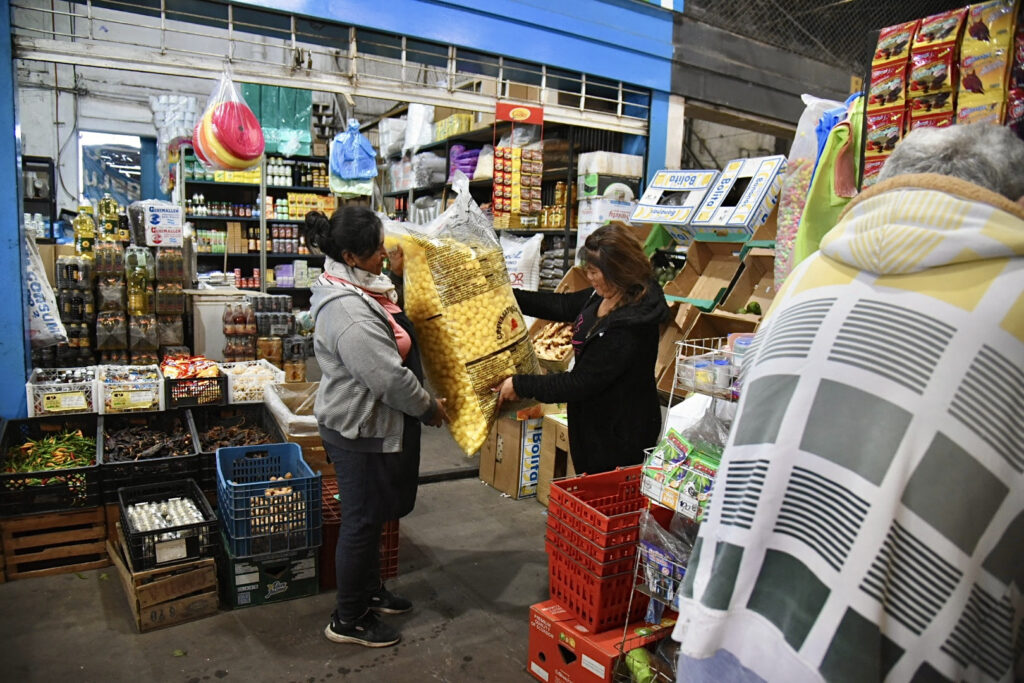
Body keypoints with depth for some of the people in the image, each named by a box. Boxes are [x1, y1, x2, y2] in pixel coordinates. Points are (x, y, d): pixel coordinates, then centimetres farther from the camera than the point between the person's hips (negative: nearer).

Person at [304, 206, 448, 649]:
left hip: (372, 423, 10)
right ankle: (348, 620, 24)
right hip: (361, 430, -10)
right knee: (361, 520, 5)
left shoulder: (359, 287, 5)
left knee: (372, 514, 23)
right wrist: (428, 407, -15)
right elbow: (390, 378, -29)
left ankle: (370, 591, 43)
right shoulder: (348, 311, -28)